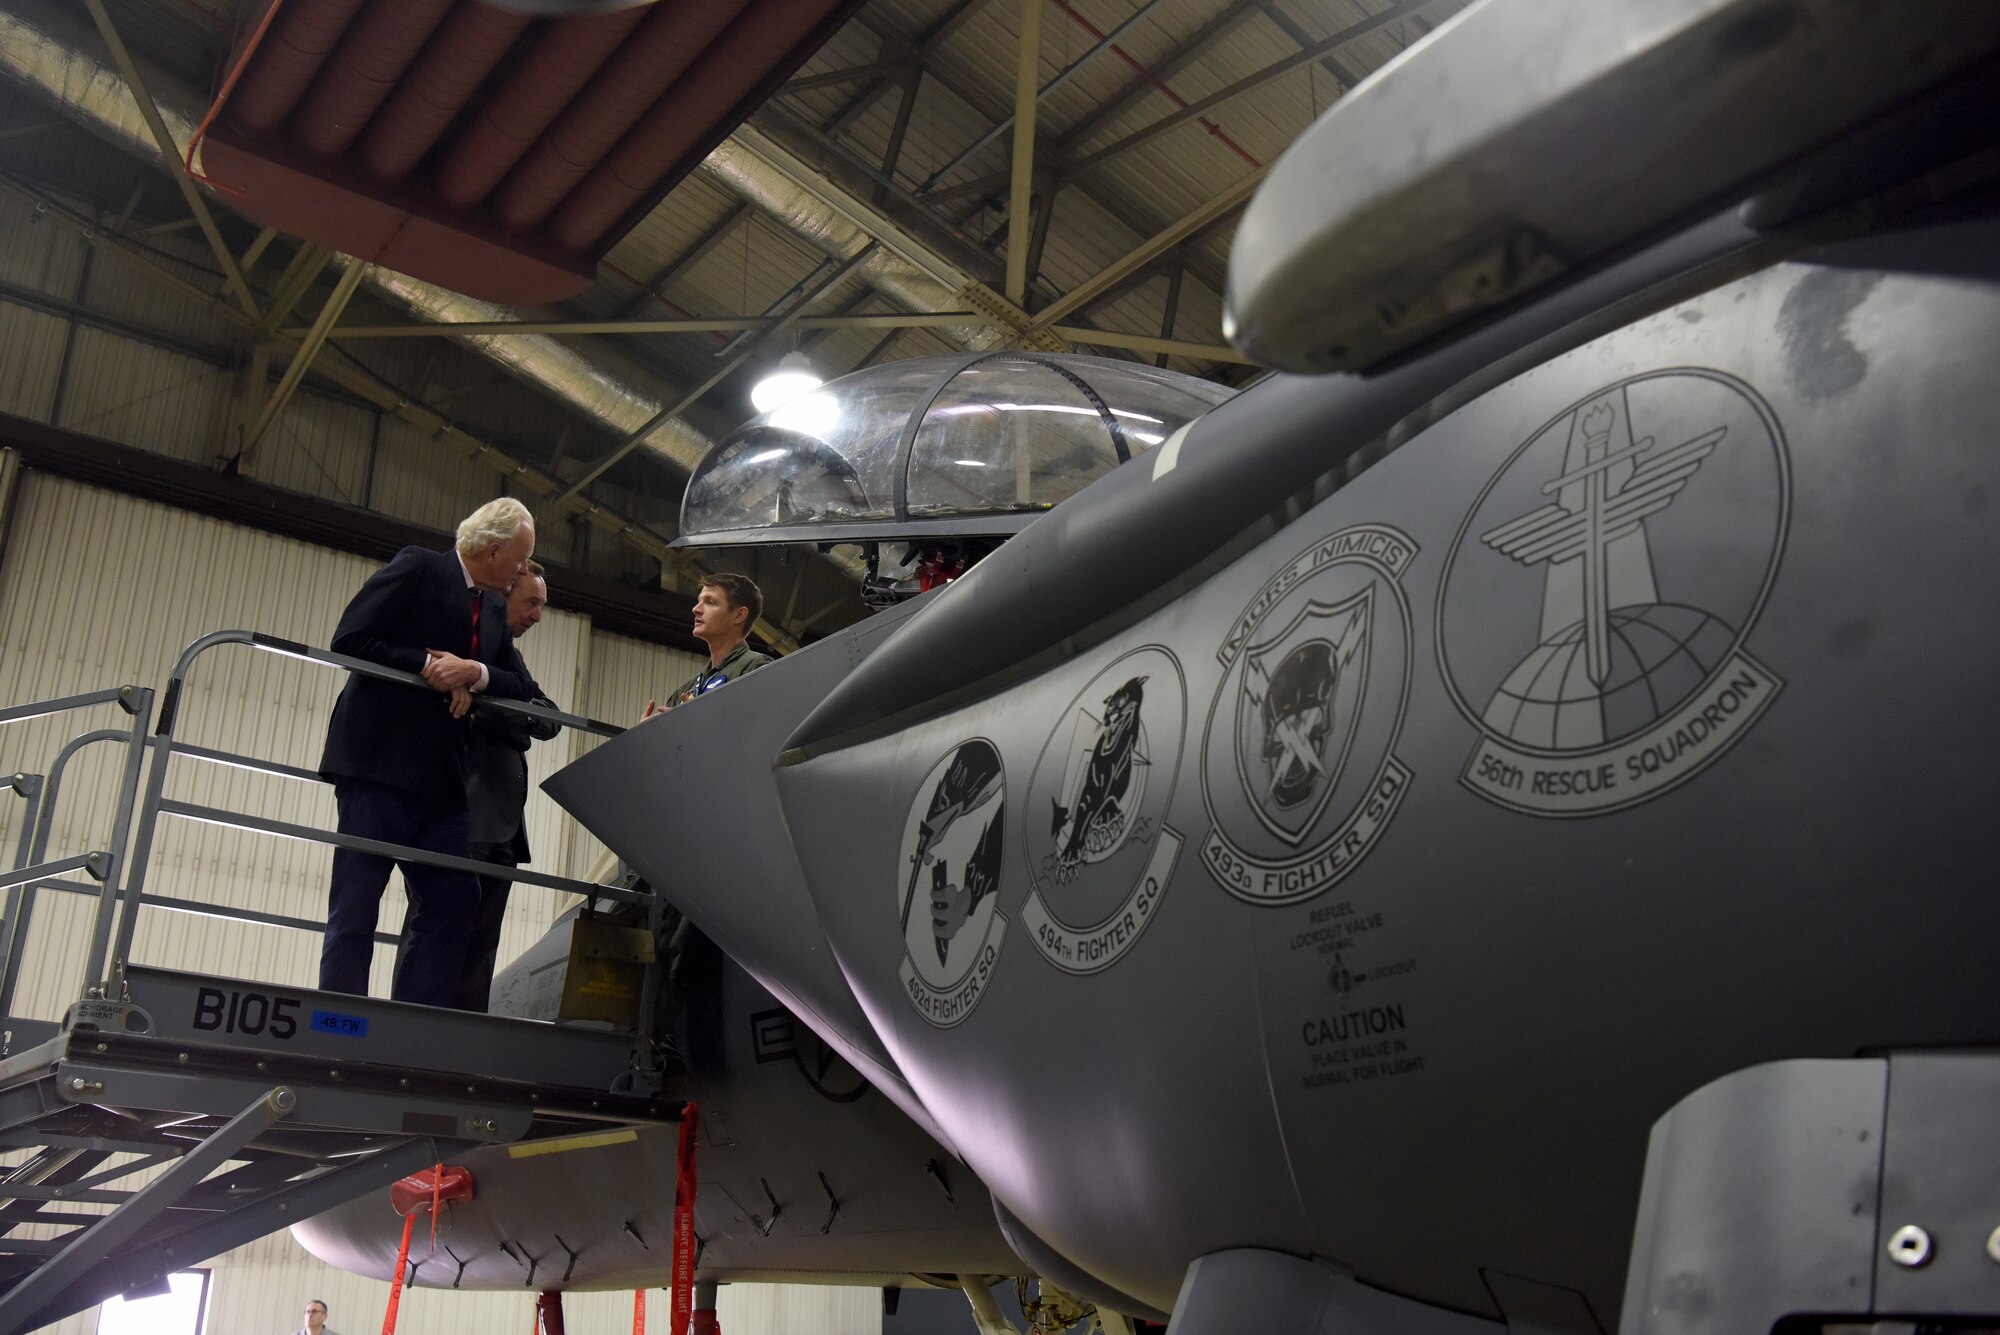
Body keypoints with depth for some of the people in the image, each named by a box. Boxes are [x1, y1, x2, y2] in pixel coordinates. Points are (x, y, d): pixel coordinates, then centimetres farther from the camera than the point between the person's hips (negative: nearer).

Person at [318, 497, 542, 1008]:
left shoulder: (495, 611, 19)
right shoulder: (417, 568, -1)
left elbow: (524, 692, 9)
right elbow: (349, 640, -9)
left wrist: (475, 674, -9)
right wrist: (424, 665, -13)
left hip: (441, 774, 7)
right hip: (379, 761, -7)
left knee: (454, 901, 0)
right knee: (356, 905, -5)